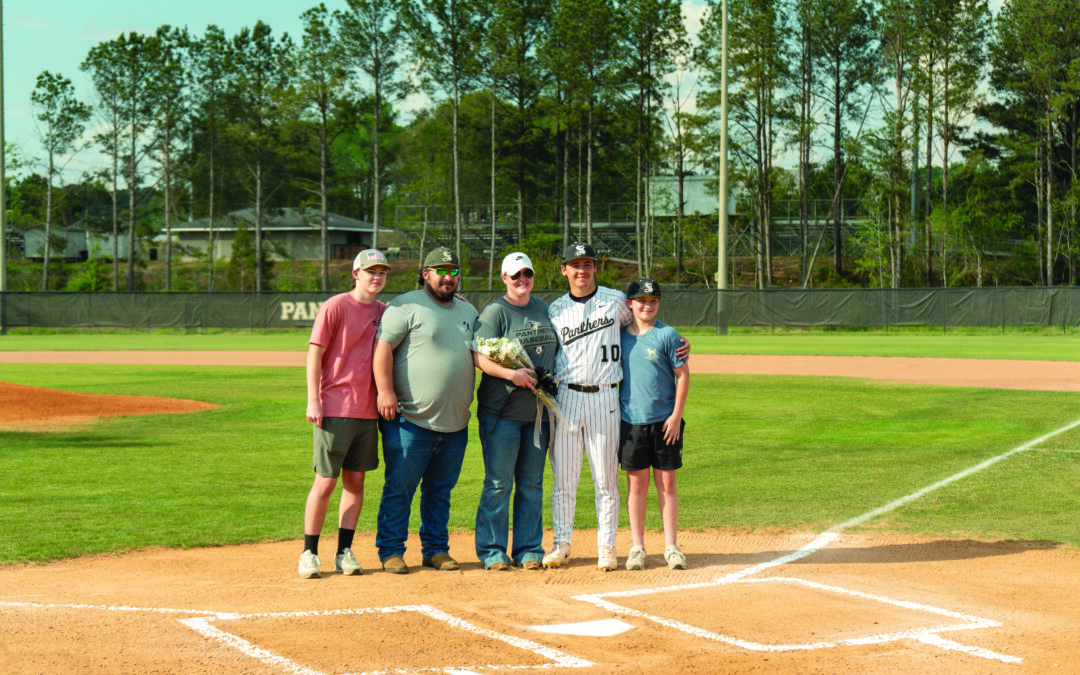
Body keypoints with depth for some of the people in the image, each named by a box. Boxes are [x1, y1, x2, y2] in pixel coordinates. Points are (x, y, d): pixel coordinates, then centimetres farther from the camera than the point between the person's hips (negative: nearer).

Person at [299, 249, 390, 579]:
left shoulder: (384, 312, 12)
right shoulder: (335, 307, -5)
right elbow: (315, 353, -7)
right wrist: (313, 401, -12)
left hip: (368, 411, 6)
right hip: (335, 410, -6)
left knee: (356, 481, 7)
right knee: (325, 482, -4)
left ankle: (344, 552, 13)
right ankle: (309, 553, 4)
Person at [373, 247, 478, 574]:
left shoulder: (468, 311, 18)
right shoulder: (406, 306, -3)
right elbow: (383, 347, -10)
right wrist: (385, 390, -19)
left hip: (455, 423, 6)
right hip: (410, 421, -6)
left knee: (440, 491, 12)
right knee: (399, 487, -4)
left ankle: (436, 549, 20)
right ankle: (391, 551, 3)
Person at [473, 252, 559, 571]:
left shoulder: (544, 309, 15)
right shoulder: (495, 312, -5)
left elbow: (554, 352, 24)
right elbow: (480, 357, -13)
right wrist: (510, 373, -27)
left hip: (539, 411, 6)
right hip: (502, 412, -6)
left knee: (532, 484, 9)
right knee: (499, 483, -4)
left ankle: (529, 548, 15)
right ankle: (492, 550, 3)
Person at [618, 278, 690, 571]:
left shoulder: (667, 334, -3)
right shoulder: (619, 334, 6)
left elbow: (683, 375, -2)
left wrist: (676, 415, -8)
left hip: (664, 421, -2)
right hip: (630, 420, 2)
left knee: (667, 482, 3)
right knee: (636, 483, 5)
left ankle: (671, 546, 10)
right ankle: (637, 547, 12)